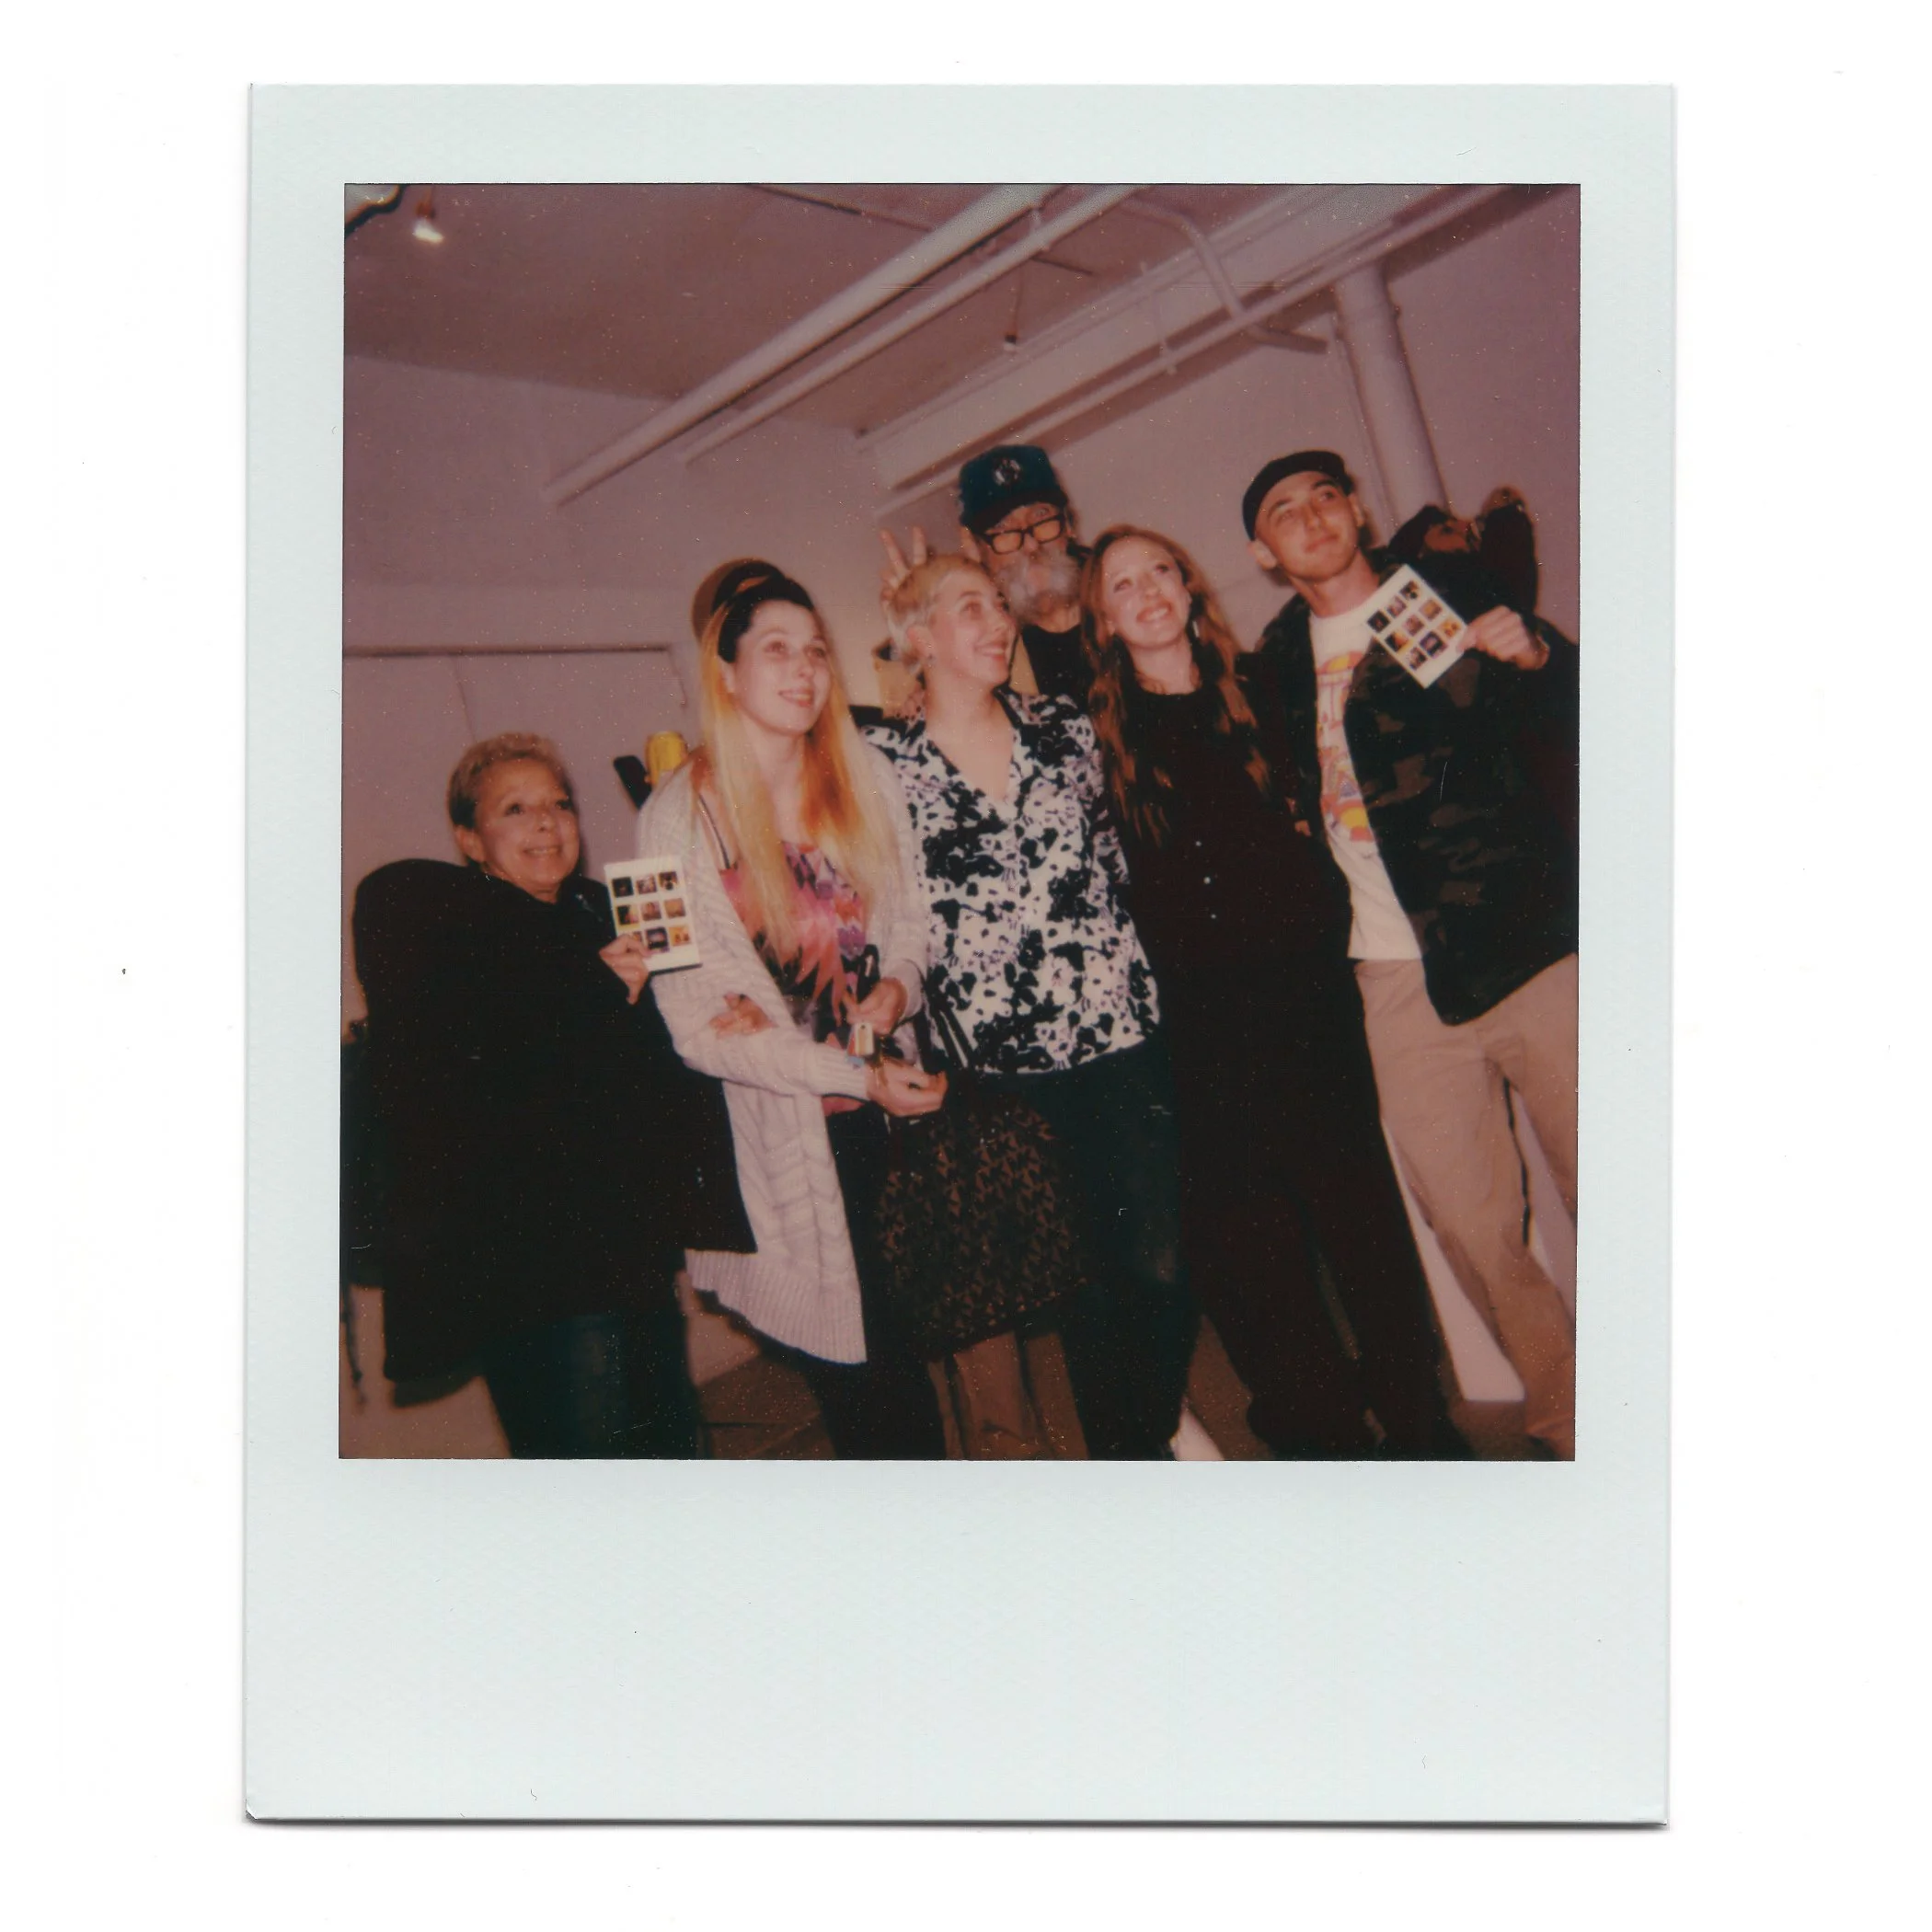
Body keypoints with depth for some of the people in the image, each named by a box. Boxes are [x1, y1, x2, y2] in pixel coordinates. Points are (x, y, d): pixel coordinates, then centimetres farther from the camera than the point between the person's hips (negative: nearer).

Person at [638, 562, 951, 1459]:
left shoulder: (863, 776, 2)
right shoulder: (680, 816, -11)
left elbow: (909, 916, 12)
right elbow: (696, 1025, -12)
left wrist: (897, 985, -11)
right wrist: (857, 1075, -16)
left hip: (883, 1104, 4)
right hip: (780, 1132, -3)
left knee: (901, 1347, 8)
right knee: (853, 1360, 1)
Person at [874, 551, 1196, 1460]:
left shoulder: (1063, 726, 7)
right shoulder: (884, 763, -3)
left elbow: (1117, 857, 14)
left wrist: (1139, 975, 11)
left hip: (1122, 1034, 3)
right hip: (1008, 1067, -2)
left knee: (1161, 1261, 4)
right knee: (1083, 1278, 9)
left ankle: (1162, 1428, 32)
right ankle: (1116, 1452, 33)